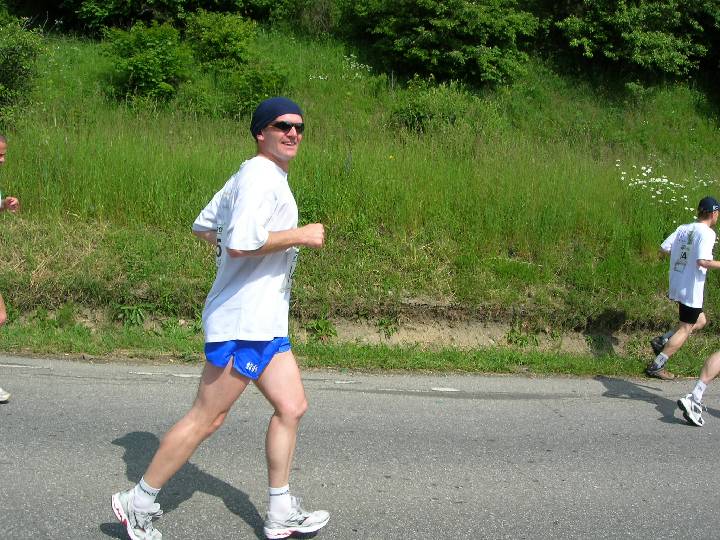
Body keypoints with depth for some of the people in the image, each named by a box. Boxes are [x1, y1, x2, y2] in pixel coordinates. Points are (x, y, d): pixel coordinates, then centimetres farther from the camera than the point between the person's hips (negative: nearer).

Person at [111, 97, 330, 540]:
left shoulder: (256, 176, 18)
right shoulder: (260, 176, -13)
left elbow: (202, 226, 25)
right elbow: (240, 242, -27)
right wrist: (301, 235, -18)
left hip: (265, 321, 11)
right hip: (242, 321, -10)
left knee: (292, 407, 9)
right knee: (207, 419, -3)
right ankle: (138, 503, 11)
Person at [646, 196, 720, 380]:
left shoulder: (683, 228, 6)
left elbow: (663, 248, 5)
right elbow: (702, 261, -26)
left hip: (676, 286, 8)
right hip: (691, 290, -8)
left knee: (700, 321, 22)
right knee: (685, 329, 2)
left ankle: (661, 341, 12)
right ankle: (656, 366, 2)